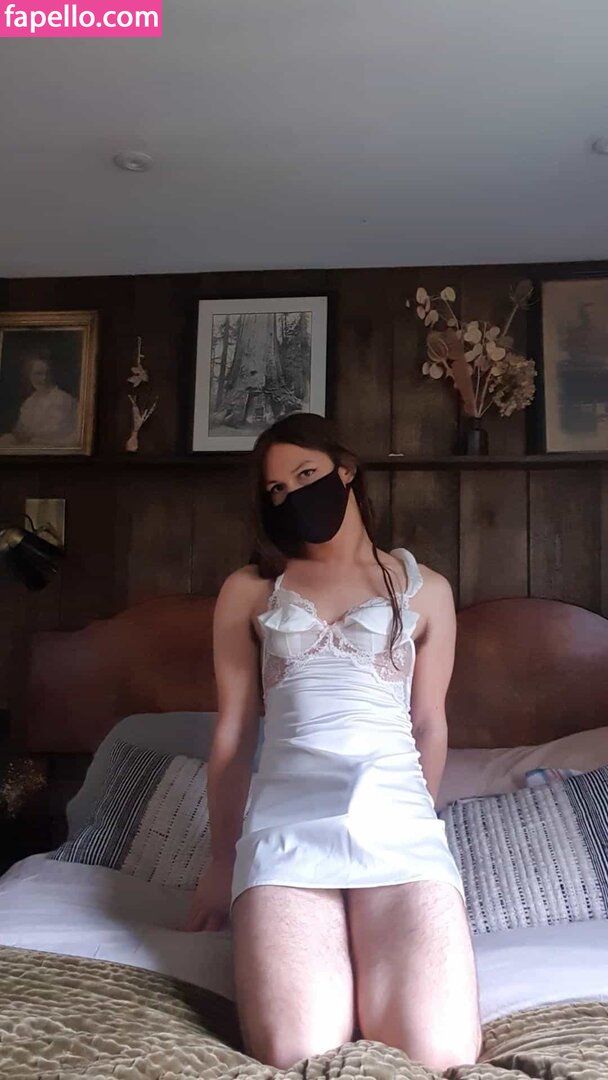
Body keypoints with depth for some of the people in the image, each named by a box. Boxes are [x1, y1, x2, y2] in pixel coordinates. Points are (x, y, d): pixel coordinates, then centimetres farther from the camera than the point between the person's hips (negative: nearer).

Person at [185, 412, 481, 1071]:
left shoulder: (426, 590, 16)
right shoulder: (248, 592, 15)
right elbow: (232, 733, 15)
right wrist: (220, 862, 17)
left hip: (399, 824, 1)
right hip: (285, 825, 0)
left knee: (437, 1056, -19)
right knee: (299, 1058, -20)